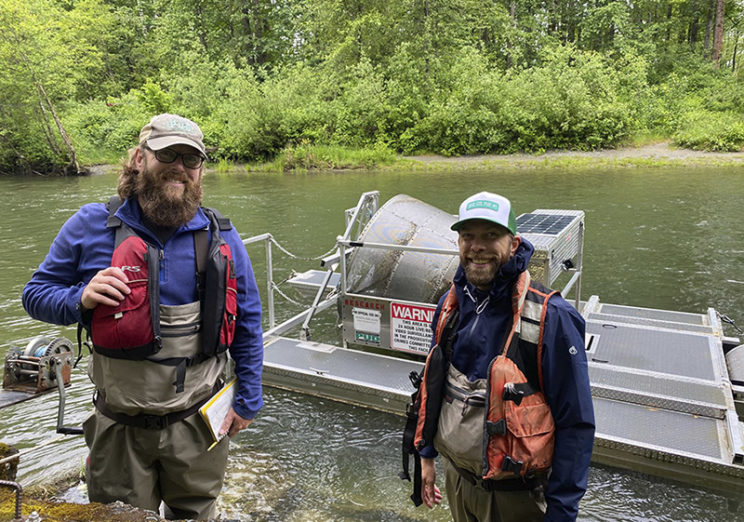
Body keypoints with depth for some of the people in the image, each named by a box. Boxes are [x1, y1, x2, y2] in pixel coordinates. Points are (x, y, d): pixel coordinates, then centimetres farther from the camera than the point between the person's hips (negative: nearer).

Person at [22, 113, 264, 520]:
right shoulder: (91, 226, -7)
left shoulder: (221, 237, -4)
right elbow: (36, 294, 3)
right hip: (120, 427, 0)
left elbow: (247, 324, 3)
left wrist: (248, 401, 4)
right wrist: (81, 300, -19)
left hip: (198, 422, 1)